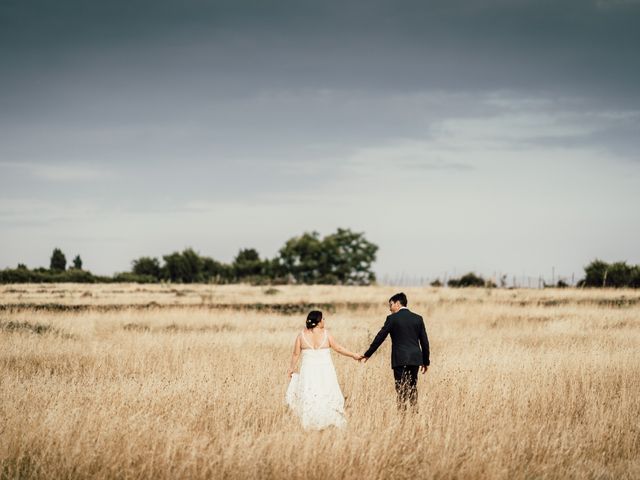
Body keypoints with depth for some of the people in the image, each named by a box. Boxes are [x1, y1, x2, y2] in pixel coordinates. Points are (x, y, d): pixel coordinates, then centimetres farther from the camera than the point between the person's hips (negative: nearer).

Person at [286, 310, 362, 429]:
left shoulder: (301, 335, -3)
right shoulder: (326, 333, -7)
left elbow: (296, 354, 1)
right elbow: (338, 348, -1)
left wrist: (292, 368, 15)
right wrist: (354, 355, 11)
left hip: (308, 371, 1)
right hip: (325, 371, -1)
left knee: (309, 397, 5)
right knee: (327, 396, 7)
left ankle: (310, 424, 4)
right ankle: (330, 420, 7)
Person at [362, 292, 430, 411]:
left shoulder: (392, 318, -5)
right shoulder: (418, 318, 8)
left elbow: (380, 337, -3)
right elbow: (424, 341, 8)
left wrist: (367, 355, 5)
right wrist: (426, 361, 16)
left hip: (400, 359, -4)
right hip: (415, 359, 4)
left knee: (401, 389, -1)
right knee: (412, 387, 14)